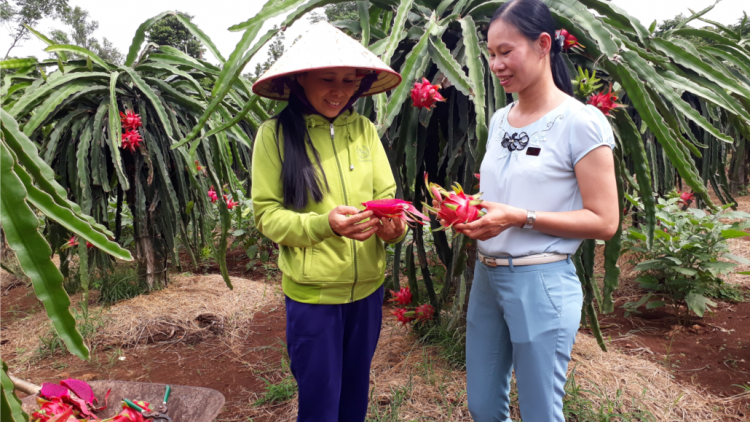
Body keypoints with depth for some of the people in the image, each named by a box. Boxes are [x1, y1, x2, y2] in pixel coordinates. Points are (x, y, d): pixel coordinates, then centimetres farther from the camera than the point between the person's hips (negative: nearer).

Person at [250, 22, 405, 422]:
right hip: (311, 293, -3)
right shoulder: (275, 133, -10)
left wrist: (393, 224, -21)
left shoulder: (364, 129, 1)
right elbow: (267, 213, -10)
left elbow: (386, 195, 2)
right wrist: (324, 224, -27)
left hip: (368, 288, 4)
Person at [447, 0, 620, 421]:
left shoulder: (581, 122, -11)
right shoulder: (499, 120, 10)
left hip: (542, 283, -6)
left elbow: (604, 221, -13)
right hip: (487, 276, 7)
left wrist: (519, 218, -21)